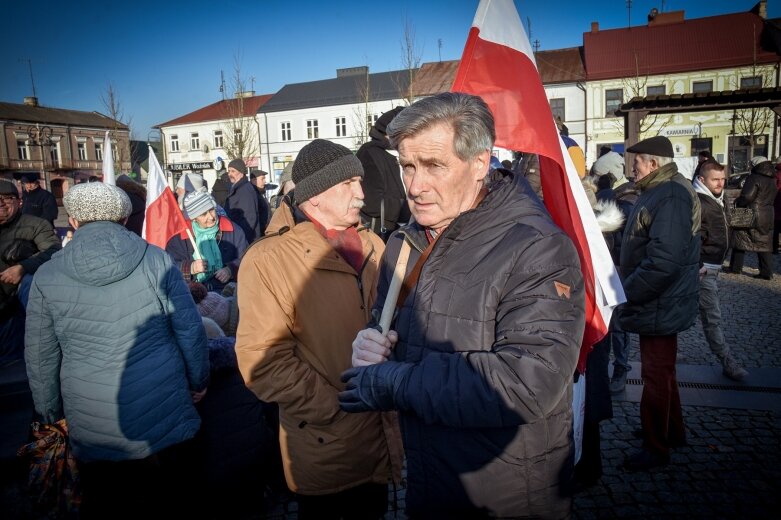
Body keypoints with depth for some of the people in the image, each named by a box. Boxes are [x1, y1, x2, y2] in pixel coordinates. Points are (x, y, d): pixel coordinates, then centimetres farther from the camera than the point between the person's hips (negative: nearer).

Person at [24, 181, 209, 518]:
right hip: (166, 418, 0)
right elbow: (190, 330, -7)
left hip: (94, 431, 1)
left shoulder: (47, 277, -4)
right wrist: (199, 380, 7)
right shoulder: (155, 259, -9)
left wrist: (51, 411, 18)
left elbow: (40, 357, 3)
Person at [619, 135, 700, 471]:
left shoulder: (670, 196, -22)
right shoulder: (659, 191, 12)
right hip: (658, 303, 10)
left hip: (660, 306, -10)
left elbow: (663, 261, -31)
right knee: (661, 371, 22)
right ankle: (672, 432, 39)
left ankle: (656, 447, 19)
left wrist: (625, 292, -23)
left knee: (657, 375, 3)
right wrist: (629, 288, 15)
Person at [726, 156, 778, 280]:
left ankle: (735, 267, 10)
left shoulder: (754, 178, -13)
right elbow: (771, 199, 15)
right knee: (764, 244, 9)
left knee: (740, 240, 6)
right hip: (768, 217, 7)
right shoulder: (773, 181, 13)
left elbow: (747, 196, -21)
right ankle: (767, 272, 8)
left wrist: (738, 203, -3)